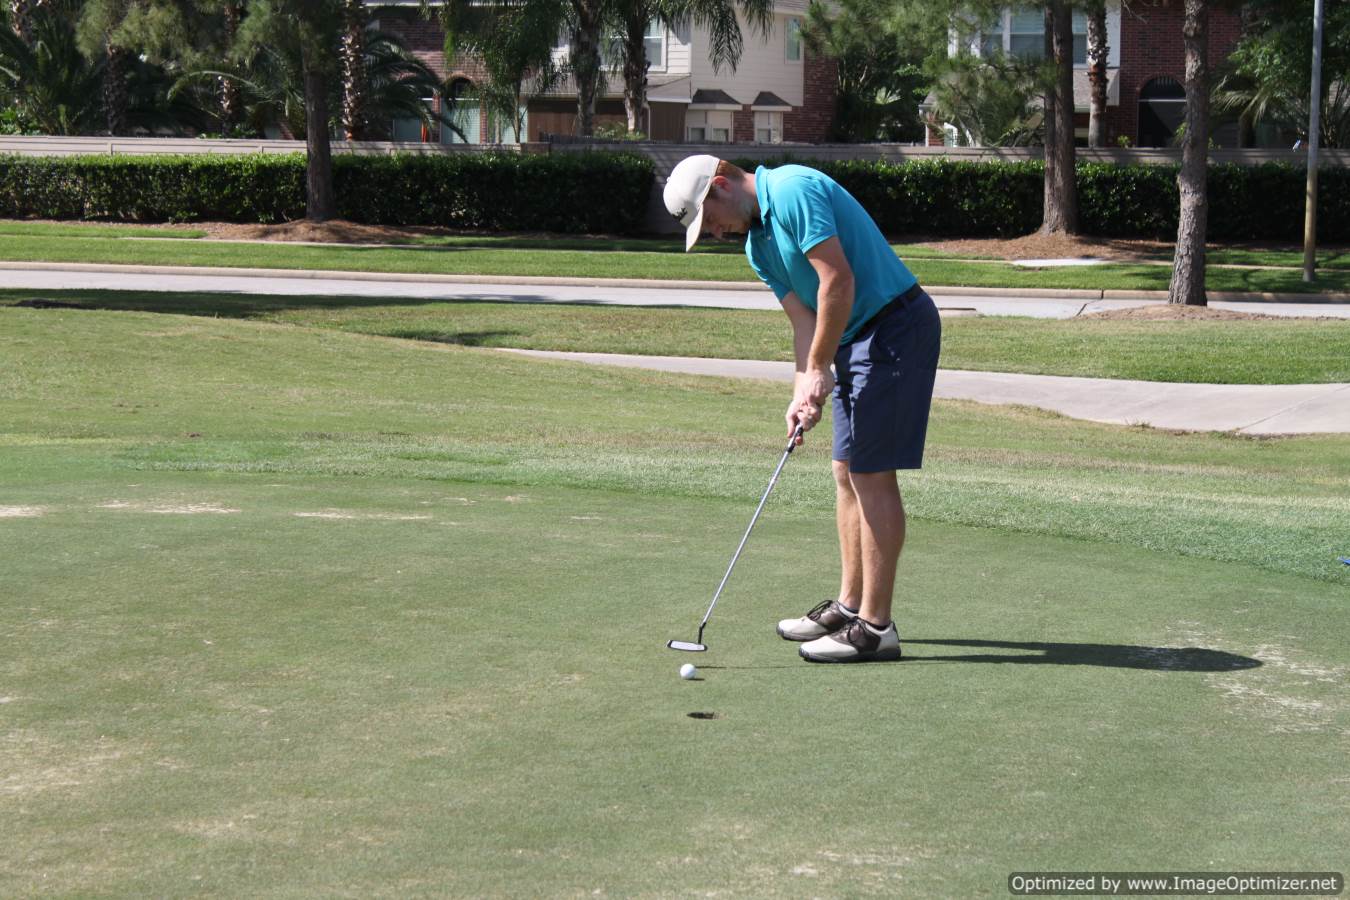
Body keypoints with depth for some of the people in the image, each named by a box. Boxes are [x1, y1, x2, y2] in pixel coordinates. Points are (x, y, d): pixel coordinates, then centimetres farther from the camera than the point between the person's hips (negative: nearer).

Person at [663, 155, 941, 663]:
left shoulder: (794, 191, -15)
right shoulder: (758, 245, 14)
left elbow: (838, 281, -22)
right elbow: (804, 320, 10)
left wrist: (817, 369, -15)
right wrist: (804, 392, -5)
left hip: (896, 329, -10)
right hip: (856, 339, 10)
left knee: (872, 475, -8)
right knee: (847, 473, 13)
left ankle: (876, 627, -5)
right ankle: (851, 606, 22)